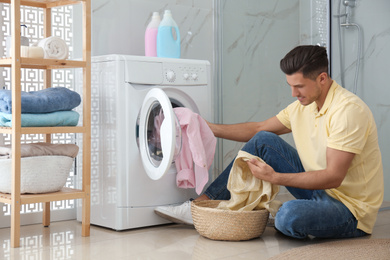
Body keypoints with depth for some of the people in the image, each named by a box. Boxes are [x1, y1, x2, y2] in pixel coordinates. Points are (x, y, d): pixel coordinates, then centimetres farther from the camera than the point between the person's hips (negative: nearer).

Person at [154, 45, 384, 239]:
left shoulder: (348, 110, -23)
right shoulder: (304, 105, 3)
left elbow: (333, 177, -27)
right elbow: (259, 129, 13)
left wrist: (275, 177, -30)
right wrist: (211, 129, 4)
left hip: (351, 209, -8)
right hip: (319, 189, 8)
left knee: (290, 215, -39)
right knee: (263, 141, -2)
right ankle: (202, 203, 1)